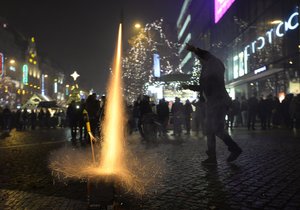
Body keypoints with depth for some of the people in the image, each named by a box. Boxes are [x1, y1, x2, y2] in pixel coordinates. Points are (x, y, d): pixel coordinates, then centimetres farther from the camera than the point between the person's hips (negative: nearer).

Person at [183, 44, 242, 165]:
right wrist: (189, 87, 34)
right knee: (209, 131, 6)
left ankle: (235, 149, 5)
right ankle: (212, 157, 9)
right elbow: (202, 88, 30)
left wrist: (194, 49, -23)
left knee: (217, 129, -12)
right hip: (211, 104, 9)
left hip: (219, 103, -9)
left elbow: (210, 58, -22)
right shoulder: (206, 71, 21)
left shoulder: (215, 65, -1)